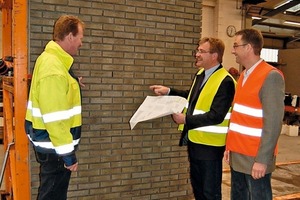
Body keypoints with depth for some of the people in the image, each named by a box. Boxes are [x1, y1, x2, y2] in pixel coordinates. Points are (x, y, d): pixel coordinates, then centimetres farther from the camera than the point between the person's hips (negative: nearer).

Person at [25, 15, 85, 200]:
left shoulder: (51, 59, 8)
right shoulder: (53, 67, -24)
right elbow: (54, 117, -26)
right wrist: (67, 153, -22)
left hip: (49, 141, 10)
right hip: (54, 145, -10)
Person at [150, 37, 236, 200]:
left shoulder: (225, 82, -20)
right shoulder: (201, 74, 8)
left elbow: (216, 116, -25)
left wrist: (186, 119, -23)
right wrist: (169, 91, 12)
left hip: (210, 144, -9)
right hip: (194, 139, 9)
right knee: (196, 184, 24)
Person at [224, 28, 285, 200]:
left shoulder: (271, 77, -14)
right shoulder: (244, 75, 12)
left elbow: (273, 122, -19)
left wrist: (262, 160, -19)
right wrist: (230, 146, 14)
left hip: (255, 157, -8)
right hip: (238, 154, 8)